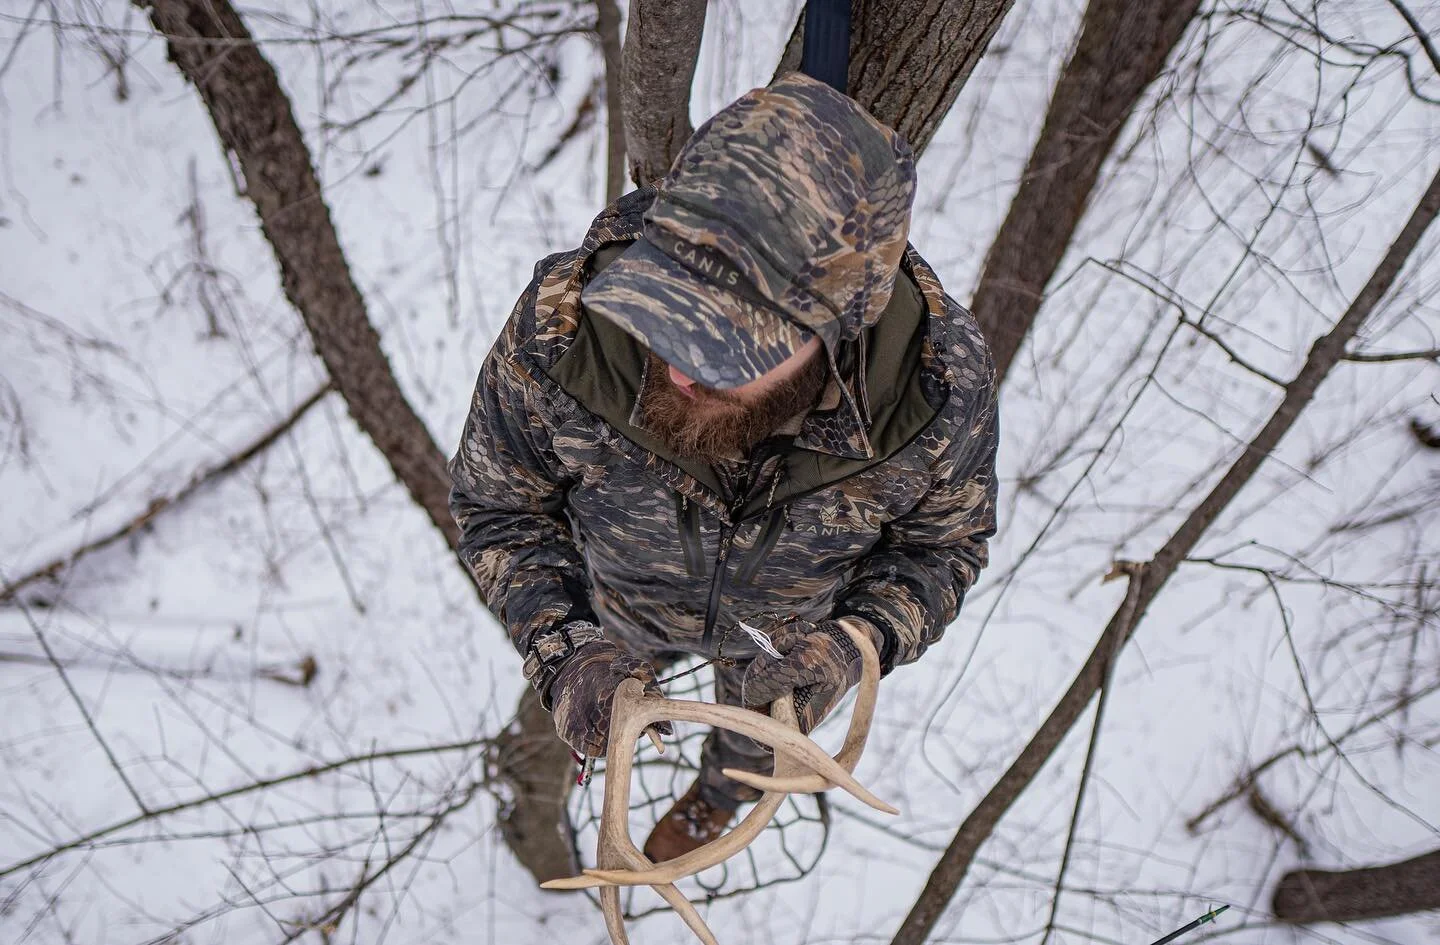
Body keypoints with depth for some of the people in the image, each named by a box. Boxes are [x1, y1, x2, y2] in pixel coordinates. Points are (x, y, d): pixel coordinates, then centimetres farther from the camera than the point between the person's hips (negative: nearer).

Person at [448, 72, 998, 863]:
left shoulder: (942, 382, -42)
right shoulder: (556, 330, -43)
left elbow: (941, 541, -19)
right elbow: (499, 505, -21)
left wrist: (851, 646, -37)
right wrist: (560, 649, -36)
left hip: (789, 626, 0)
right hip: (620, 609, 0)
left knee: (751, 733, 33)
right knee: (610, 683, 35)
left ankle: (718, 795, 69)